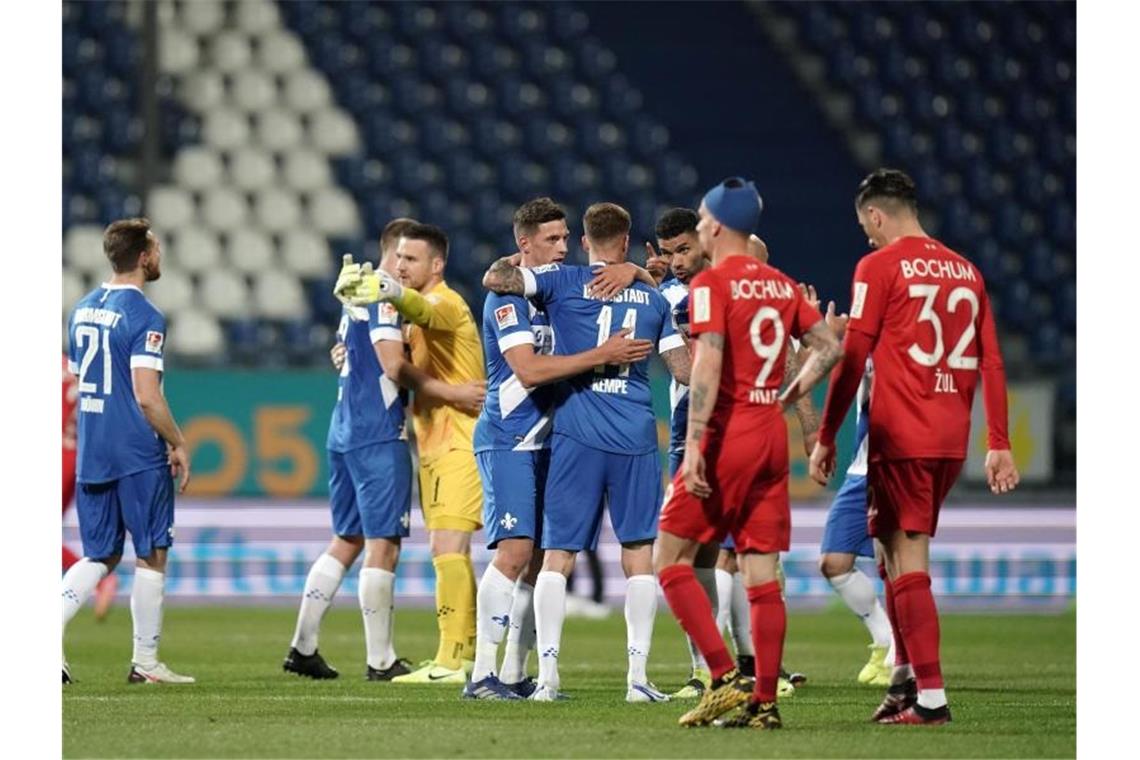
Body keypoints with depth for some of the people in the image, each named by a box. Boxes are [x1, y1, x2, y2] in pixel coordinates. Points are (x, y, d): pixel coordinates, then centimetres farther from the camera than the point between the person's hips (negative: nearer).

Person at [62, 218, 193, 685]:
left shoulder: (82, 309, 11)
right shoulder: (143, 317, -14)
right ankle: (145, 663, 7)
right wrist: (178, 444, -7)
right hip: (139, 455, -7)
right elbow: (146, 395, -18)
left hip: (90, 454, 7)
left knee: (99, 557, 12)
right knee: (151, 556, 4)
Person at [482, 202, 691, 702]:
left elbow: (495, 279, -9)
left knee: (558, 555, 2)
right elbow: (684, 371, 8)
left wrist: (512, 261, 12)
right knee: (639, 556, 6)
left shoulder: (564, 283, 1)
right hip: (636, 437, 1)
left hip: (577, 437, -1)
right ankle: (637, 675, -1)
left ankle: (548, 674, -5)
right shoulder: (651, 297, 9)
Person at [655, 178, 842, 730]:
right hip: (772, 436, 7)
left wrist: (694, 442, -22)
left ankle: (725, 679, -9)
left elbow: (708, 363, -19)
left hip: (726, 432, -7)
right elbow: (828, 347, 13)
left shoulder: (711, 283, -8)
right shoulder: (781, 285, 12)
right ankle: (764, 701, 3)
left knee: (670, 557, 2)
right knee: (761, 575, 7)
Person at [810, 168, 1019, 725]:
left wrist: (826, 438, -2)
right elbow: (991, 363, 11)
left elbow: (853, 359, -8)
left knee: (908, 561, -4)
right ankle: (904, 677, 19)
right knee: (898, 550, 19)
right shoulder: (965, 270, 13)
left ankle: (931, 696, -9)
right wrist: (999, 445, 14)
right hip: (952, 439, 6)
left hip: (900, 438, -6)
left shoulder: (879, 267, -5)